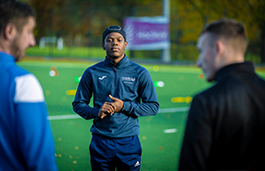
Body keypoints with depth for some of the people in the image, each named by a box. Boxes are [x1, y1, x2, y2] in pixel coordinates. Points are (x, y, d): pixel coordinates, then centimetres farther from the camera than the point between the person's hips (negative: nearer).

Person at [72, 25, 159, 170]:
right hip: (100, 141, 1)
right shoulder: (92, 73, 4)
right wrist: (96, 112, -12)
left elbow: (153, 107, 1)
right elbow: (78, 104, 9)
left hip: (129, 142, 0)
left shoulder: (139, 73, 2)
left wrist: (124, 106, -12)